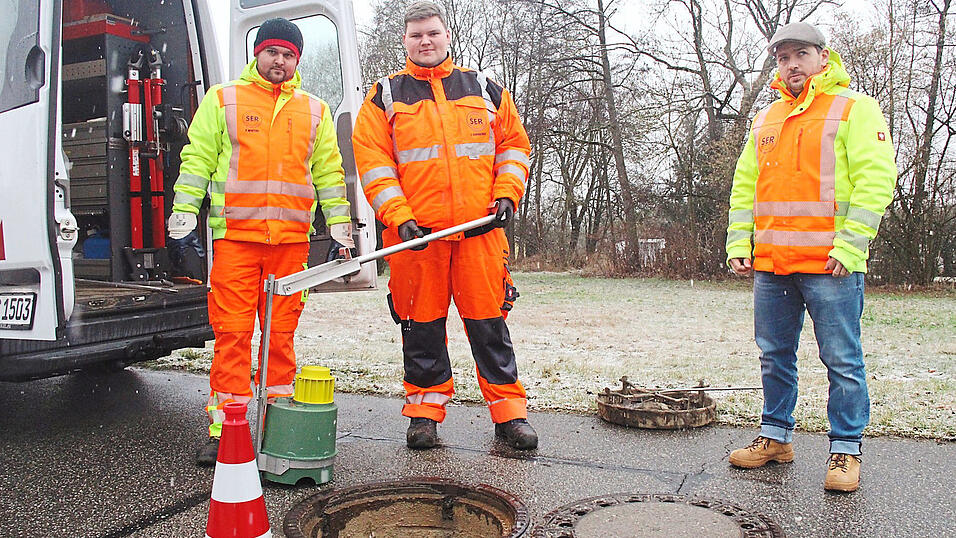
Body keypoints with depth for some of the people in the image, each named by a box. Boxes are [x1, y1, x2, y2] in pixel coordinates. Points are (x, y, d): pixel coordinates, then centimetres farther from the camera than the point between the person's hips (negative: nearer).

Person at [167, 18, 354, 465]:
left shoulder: (314, 110, 17)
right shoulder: (223, 99, 11)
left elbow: (329, 173, 18)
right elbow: (197, 160, 8)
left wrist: (340, 230, 12)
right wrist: (183, 218, 1)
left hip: (292, 239, 2)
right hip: (234, 236, -2)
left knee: (281, 333, 5)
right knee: (232, 331, -4)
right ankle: (225, 428, 3)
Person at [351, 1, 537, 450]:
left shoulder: (484, 89, 15)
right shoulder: (385, 97, 9)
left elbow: (514, 143, 18)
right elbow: (372, 160, 1)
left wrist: (506, 194, 2)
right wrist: (398, 217, -11)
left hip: (479, 229, 1)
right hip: (416, 232, 0)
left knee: (488, 320, 3)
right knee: (421, 322, 5)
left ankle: (509, 411, 11)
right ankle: (425, 410, 19)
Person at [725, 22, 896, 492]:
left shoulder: (853, 108, 1)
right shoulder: (766, 119, 18)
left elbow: (876, 178, -8)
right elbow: (745, 185, 19)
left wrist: (849, 245, -16)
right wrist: (738, 243, 8)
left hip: (829, 264, -5)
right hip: (770, 264, 6)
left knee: (842, 361, 0)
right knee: (775, 356, 12)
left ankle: (845, 450, 13)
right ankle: (776, 436, 25)